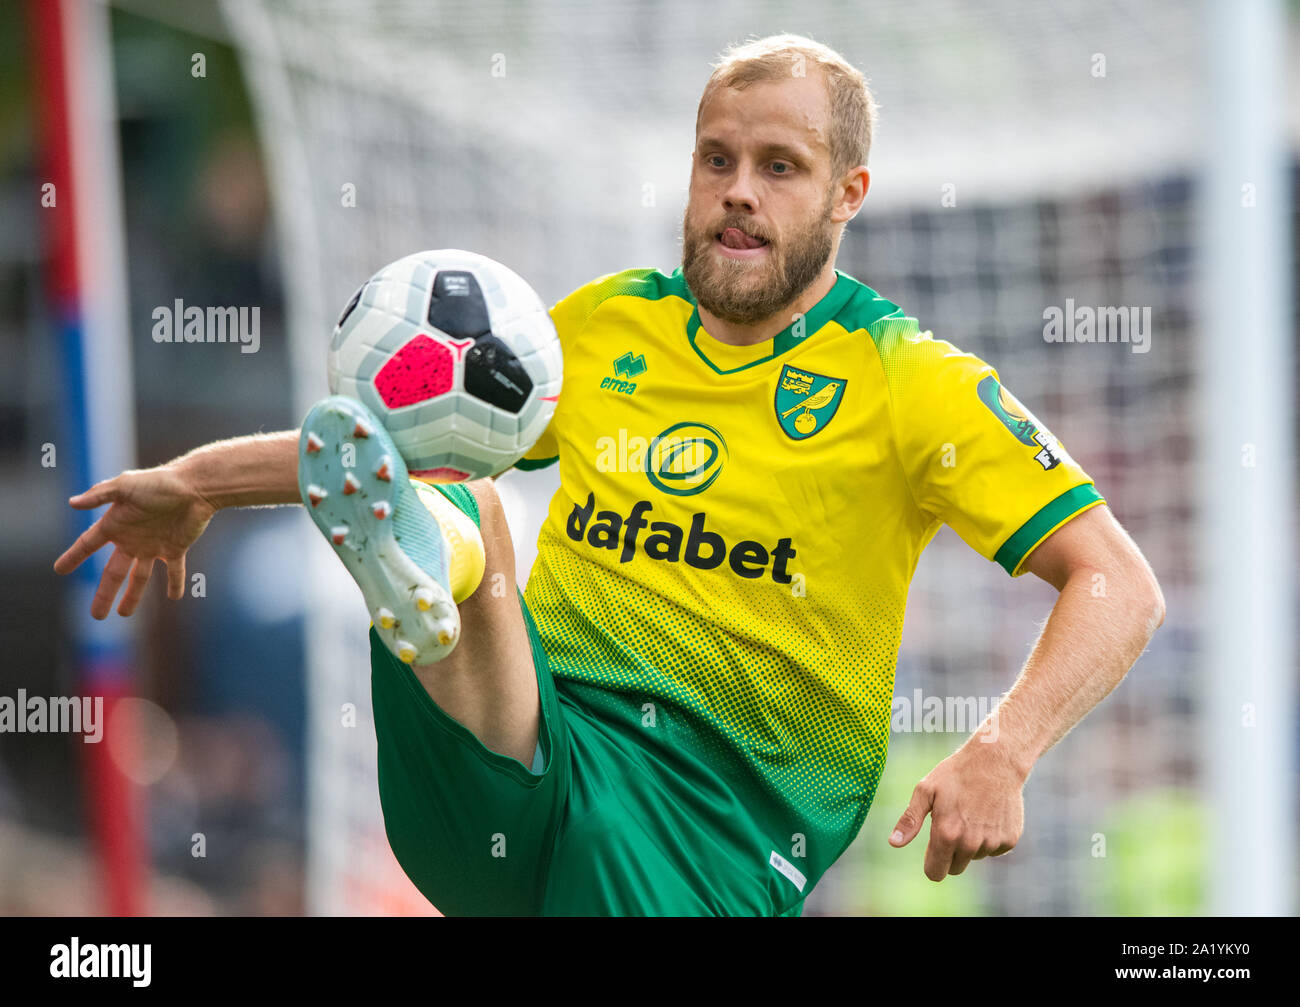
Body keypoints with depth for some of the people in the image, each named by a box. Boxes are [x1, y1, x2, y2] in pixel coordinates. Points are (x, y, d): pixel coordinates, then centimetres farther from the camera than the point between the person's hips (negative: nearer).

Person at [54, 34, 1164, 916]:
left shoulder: (912, 384, 0)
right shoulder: (606, 326, 15)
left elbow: (1120, 585, -6)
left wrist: (999, 753, -22)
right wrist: (198, 481, 25)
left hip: (728, 807, -2)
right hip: (522, 744, 3)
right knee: (458, 508, -26)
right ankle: (422, 588, -58)